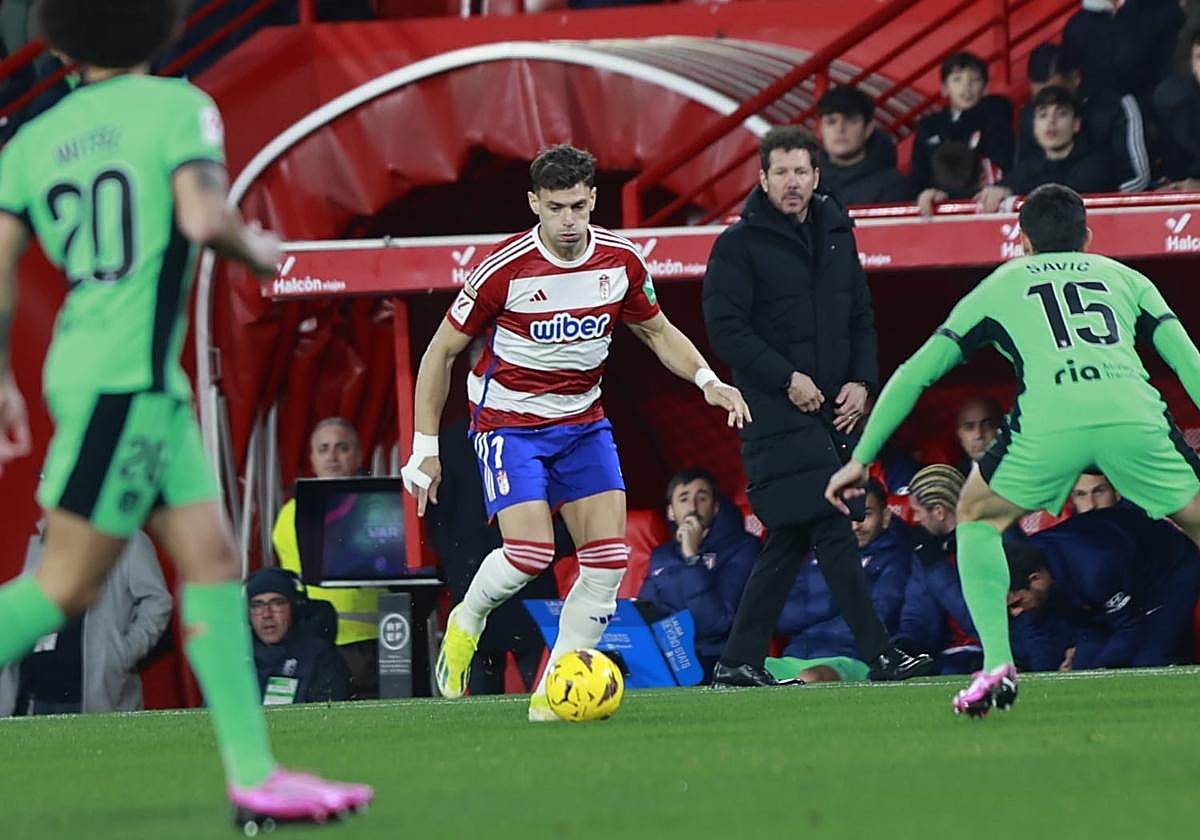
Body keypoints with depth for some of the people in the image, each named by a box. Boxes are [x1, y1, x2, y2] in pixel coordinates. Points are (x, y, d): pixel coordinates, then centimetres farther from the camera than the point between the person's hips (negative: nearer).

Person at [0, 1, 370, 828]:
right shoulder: (178, 107, -5)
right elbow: (201, 216, -20)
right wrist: (256, 248, 0)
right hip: (123, 378, -7)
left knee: (214, 559, 7)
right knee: (67, 586, -4)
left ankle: (254, 775, 4)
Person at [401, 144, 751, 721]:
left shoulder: (621, 260, -5)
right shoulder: (505, 268, -18)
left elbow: (657, 331, 13)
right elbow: (442, 350, -8)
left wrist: (708, 381, -5)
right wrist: (425, 447, -10)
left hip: (582, 423, 5)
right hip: (508, 421, -5)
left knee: (609, 560, -8)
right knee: (530, 554, -21)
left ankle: (552, 694, 1)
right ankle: (467, 621, 12)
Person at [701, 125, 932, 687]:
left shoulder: (837, 235, 15)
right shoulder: (740, 245, -4)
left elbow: (861, 318, 19)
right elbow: (725, 326, -10)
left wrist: (861, 381, 3)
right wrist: (787, 379, -16)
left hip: (833, 410, 7)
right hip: (776, 412, -7)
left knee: (791, 540, 7)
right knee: (831, 530, -12)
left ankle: (739, 662, 13)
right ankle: (880, 655, -14)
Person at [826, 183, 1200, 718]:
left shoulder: (1002, 285, 30)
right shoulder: (1123, 277, 31)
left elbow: (915, 373, 29)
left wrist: (862, 458, 36)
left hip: (1050, 420, -1)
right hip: (1134, 411, 1)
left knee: (976, 516, 24)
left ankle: (996, 664, 8)